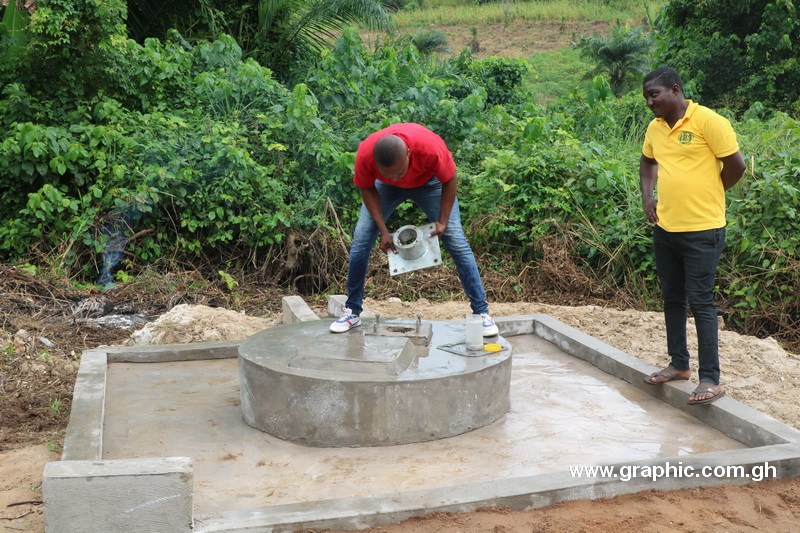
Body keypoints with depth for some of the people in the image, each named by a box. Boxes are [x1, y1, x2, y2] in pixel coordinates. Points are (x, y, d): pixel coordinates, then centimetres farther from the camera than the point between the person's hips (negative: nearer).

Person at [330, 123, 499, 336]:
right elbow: (367, 189, -16)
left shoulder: (431, 147, -42)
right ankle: (352, 312, 6)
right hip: (385, 187, 2)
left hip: (429, 182, -1)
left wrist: (443, 221, -22)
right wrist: (383, 231, -21)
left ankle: (482, 313, -2)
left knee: (457, 243, -10)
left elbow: (450, 181, -21)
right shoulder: (365, 154, -37)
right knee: (361, 241, -9)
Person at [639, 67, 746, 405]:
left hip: (702, 230, -7)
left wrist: (707, 197, 1)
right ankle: (679, 364, 30)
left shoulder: (709, 121, -13)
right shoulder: (655, 128, 8)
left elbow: (735, 165, -11)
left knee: (700, 301, -5)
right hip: (665, 228, 7)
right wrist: (647, 196, 11)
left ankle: (710, 379, 2)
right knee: (672, 298, 15)